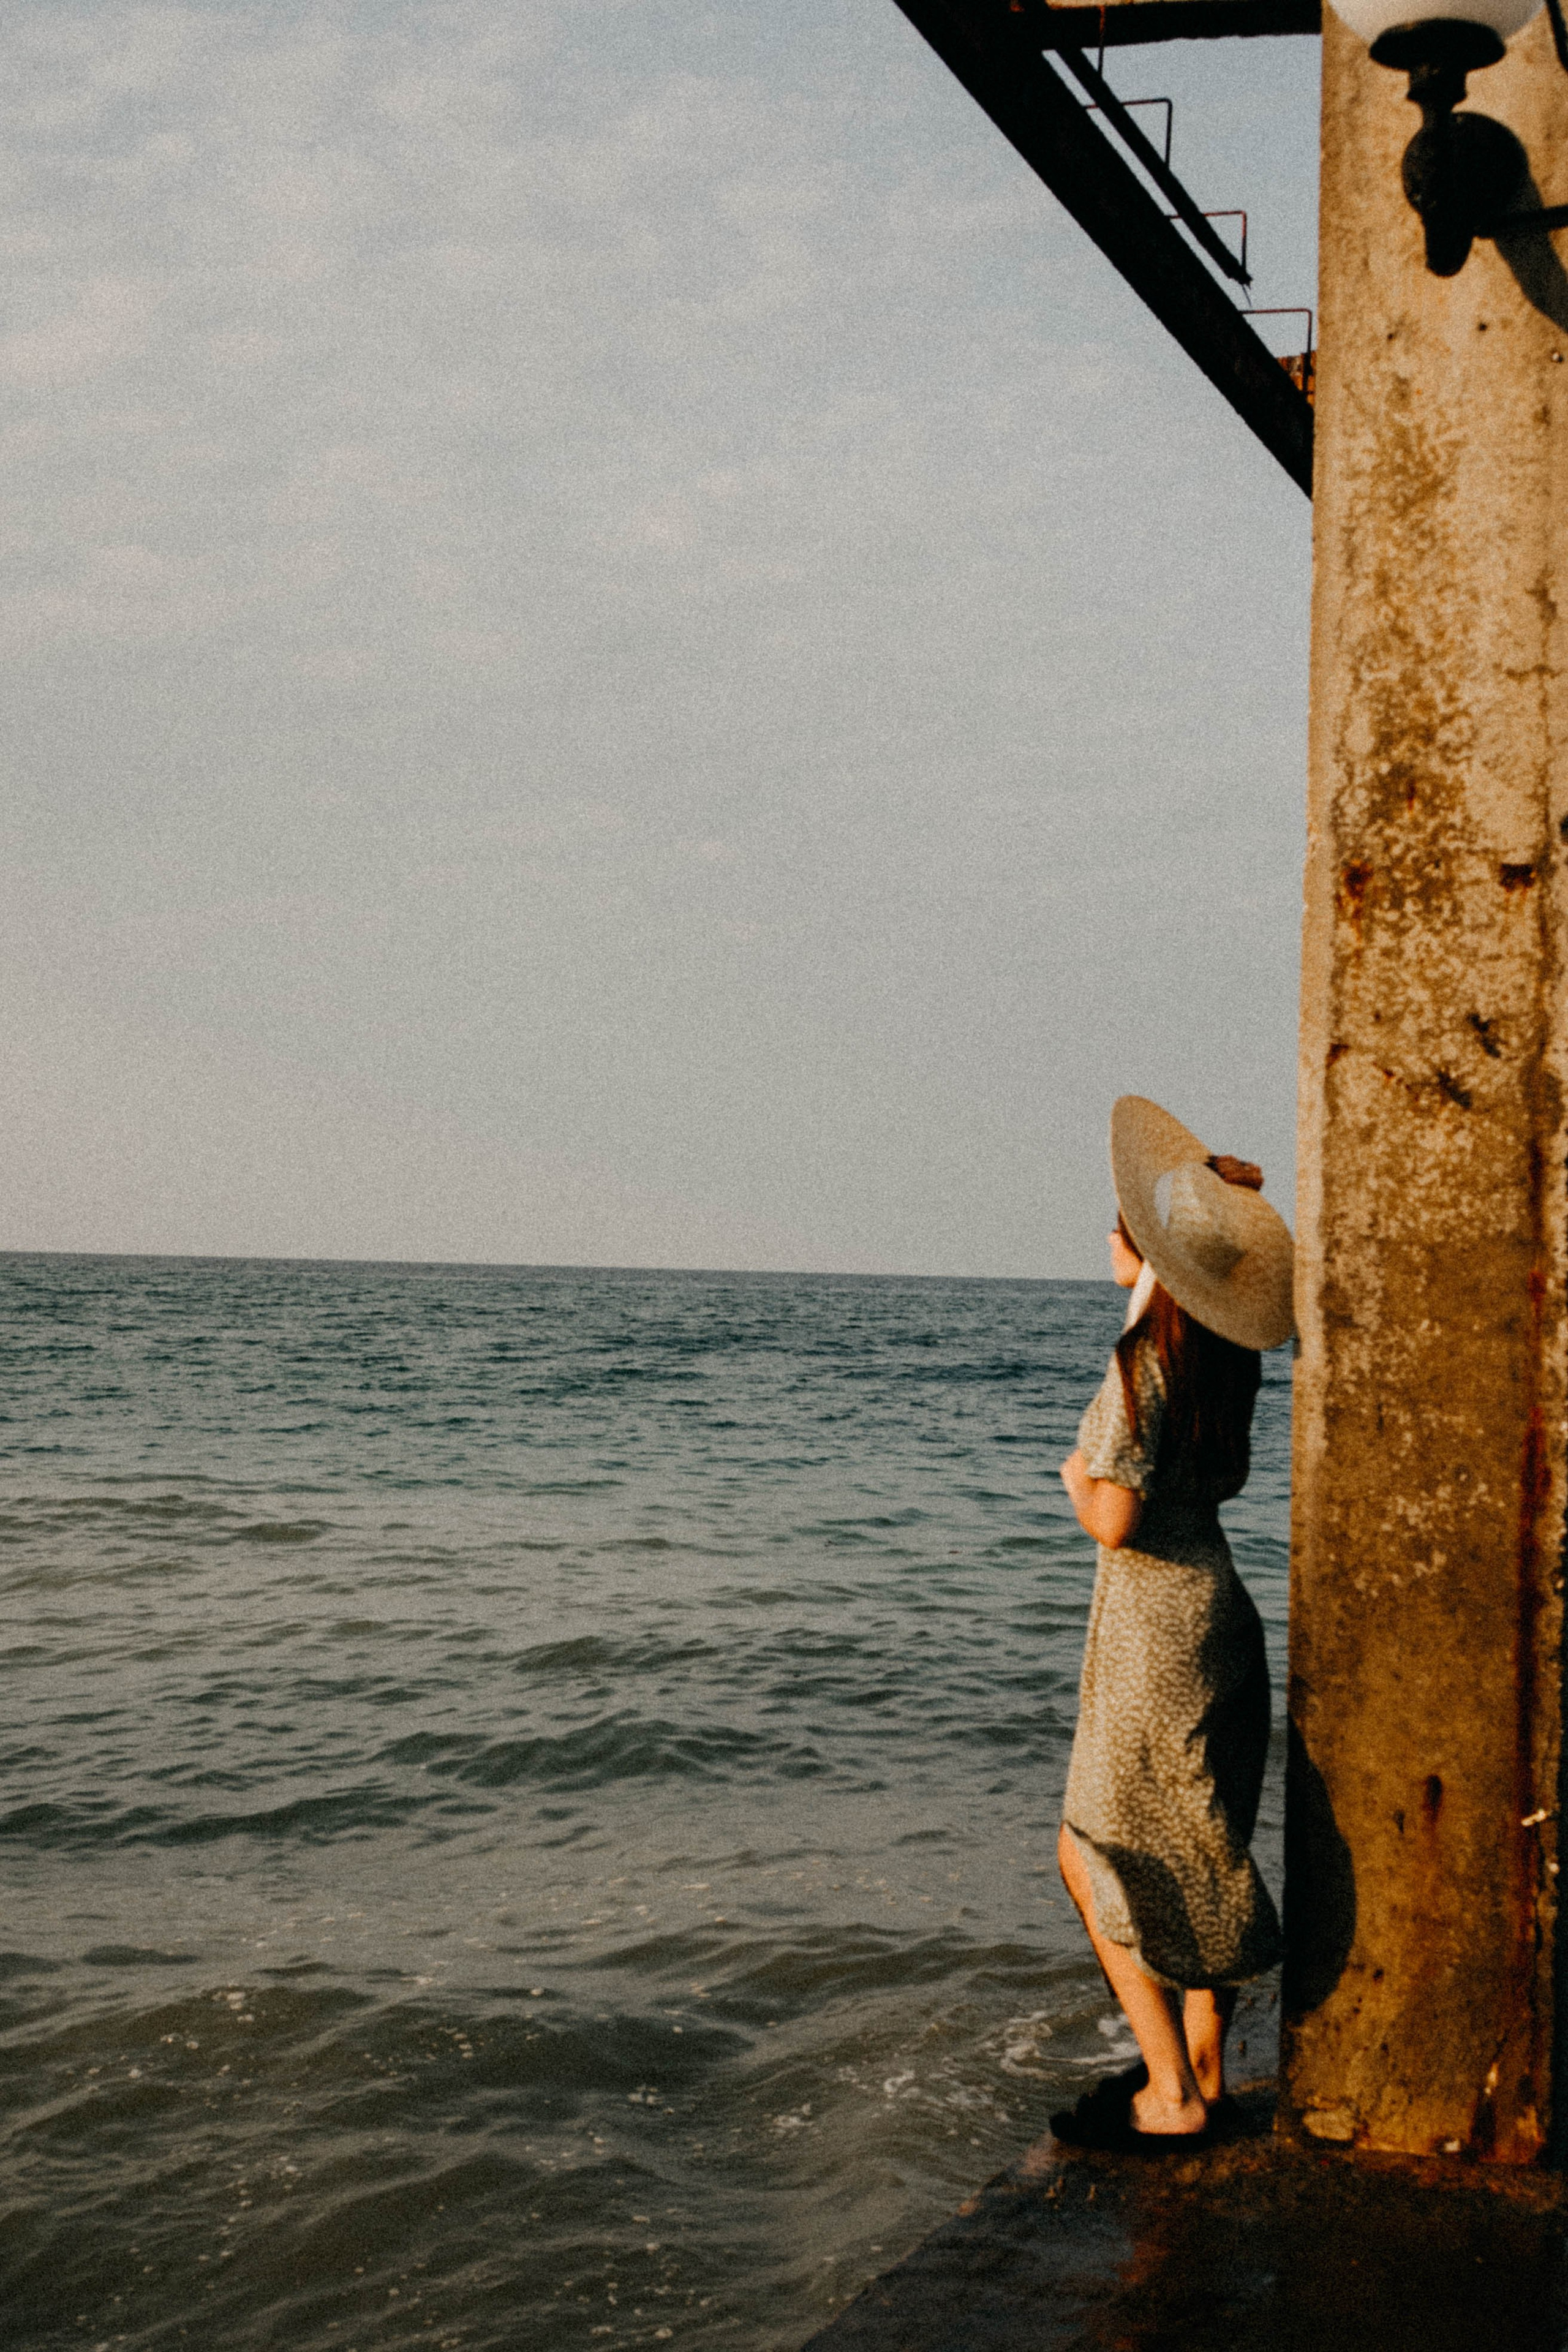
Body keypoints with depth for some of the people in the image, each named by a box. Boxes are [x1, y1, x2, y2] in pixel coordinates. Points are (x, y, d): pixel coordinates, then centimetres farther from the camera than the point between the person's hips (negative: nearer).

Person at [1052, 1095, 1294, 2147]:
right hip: (1219, 1614, 8)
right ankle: (1204, 2074, 24)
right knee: (1198, 1858, 16)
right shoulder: (1226, 1356, 3)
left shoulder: (1145, 1360, -20)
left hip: (1156, 1628, -8)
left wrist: (1076, 1476, -1)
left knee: (1099, 1863, 3)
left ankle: (1171, 2096, 6)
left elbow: (1115, 1520, -21)